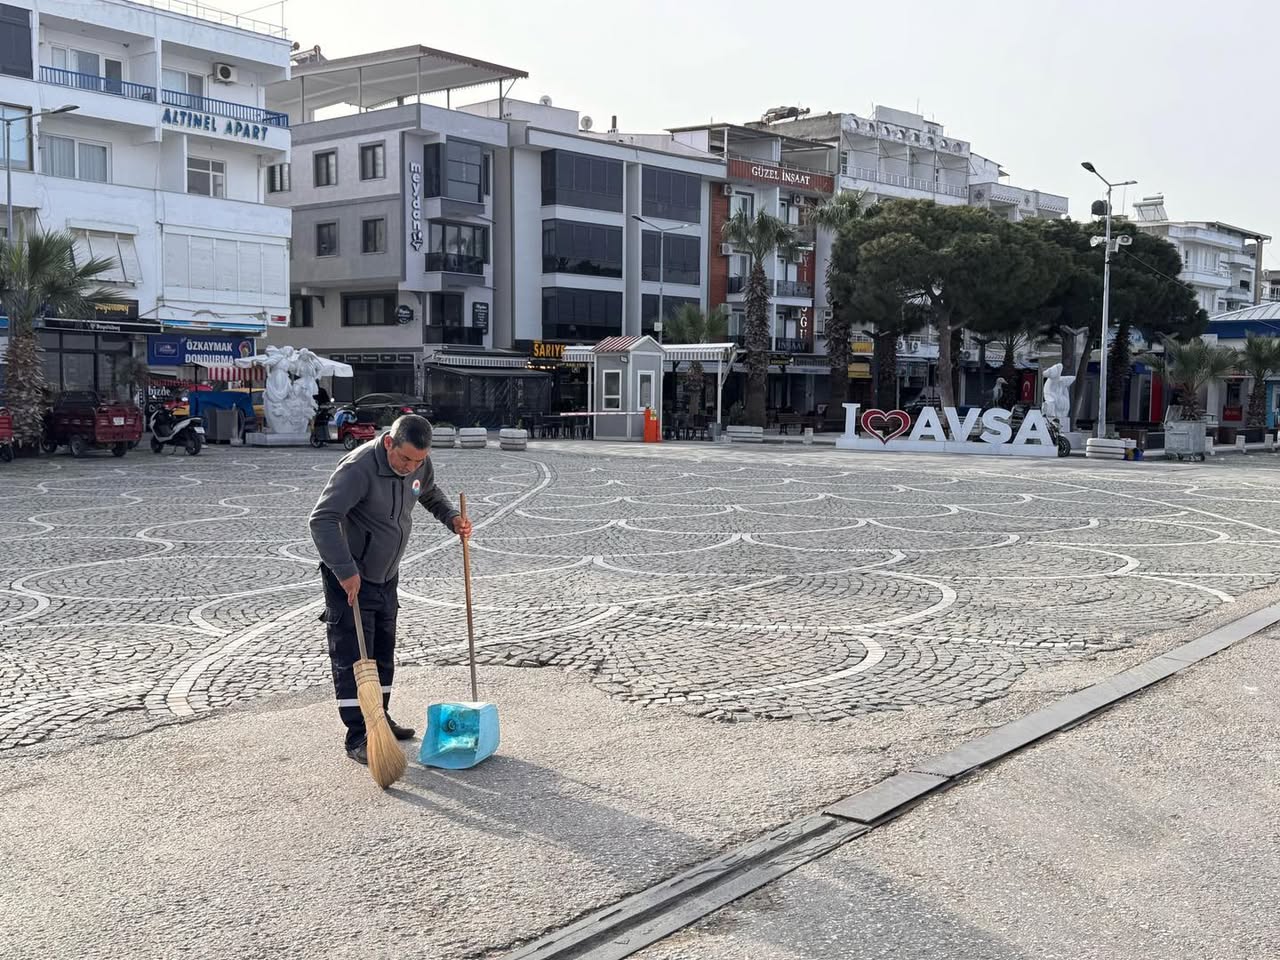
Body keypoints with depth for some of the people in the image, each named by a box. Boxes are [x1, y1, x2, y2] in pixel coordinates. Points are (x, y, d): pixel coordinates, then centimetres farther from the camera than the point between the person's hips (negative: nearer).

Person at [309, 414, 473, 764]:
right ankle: (358, 738, -2)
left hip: (385, 574, 8)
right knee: (352, 657, -6)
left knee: (383, 652, 16)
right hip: (349, 578, -7)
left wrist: (451, 517, -1)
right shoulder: (359, 468, -28)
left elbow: (430, 493, 18)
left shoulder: (419, 463, -5)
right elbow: (322, 519, -32)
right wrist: (346, 571, -35)